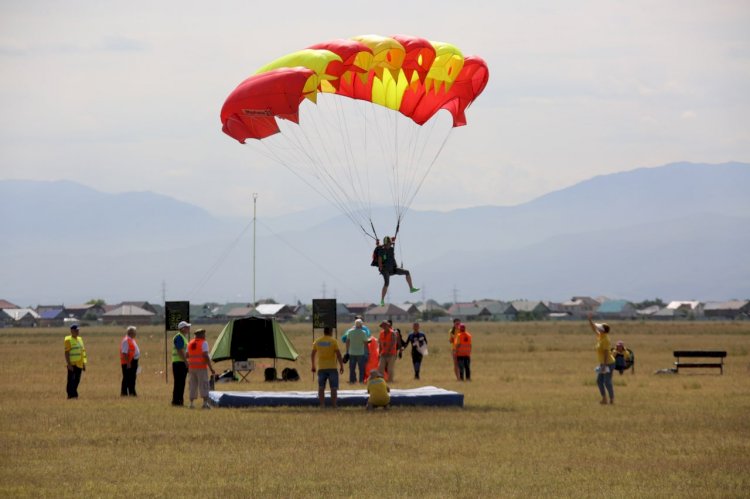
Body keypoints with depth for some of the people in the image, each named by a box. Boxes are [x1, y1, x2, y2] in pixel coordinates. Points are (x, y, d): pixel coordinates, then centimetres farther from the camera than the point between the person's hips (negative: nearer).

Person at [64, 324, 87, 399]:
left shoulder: (80, 339, 15)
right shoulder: (68, 340, -8)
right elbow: (66, 353, -12)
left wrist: (84, 363, 15)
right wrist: (69, 364, -19)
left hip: (79, 364, 7)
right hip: (72, 364, -7)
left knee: (77, 380, 8)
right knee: (71, 380, -7)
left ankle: (72, 394, 15)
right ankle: (71, 394, -5)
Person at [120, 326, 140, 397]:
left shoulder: (132, 340, 17)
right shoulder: (126, 341, -14)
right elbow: (124, 353, -20)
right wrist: (128, 363, -24)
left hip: (133, 361, 10)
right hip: (128, 362, -10)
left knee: (132, 378, 11)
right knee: (127, 378, -7)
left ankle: (132, 392, 16)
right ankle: (124, 393, -4)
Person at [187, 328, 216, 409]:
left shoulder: (190, 343, 11)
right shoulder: (204, 343, -9)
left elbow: (187, 356, 14)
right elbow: (206, 356, -17)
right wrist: (211, 368, -15)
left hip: (192, 367, 6)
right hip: (202, 368, -6)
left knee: (193, 385, 12)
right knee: (204, 385, -5)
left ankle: (191, 403, 9)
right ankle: (205, 403, -14)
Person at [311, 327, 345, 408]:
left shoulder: (317, 341, 7)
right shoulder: (333, 341, -5)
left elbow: (312, 355, 12)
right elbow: (338, 354, -10)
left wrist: (313, 366, 22)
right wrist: (341, 366, -4)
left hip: (321, 368, 3)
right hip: (332, 368, -3)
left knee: (321, 387, 6)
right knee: (333, 387, 3)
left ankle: (322, 405, -1)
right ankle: (333, 405, -1)